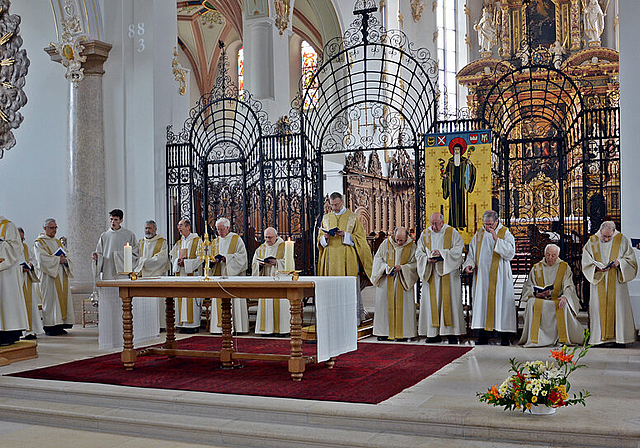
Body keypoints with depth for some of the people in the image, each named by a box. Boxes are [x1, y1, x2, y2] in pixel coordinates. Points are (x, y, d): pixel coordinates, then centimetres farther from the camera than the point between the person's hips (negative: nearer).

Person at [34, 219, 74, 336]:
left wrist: (65, 260, -8)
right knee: (50, 300, -9)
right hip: (49, 277, -6)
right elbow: (43, 259, -14)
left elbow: (67, 257, 14)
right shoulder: (39, 243, 1)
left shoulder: (58, 242, 21)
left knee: (63, 298, 1)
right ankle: (50, 326, -6)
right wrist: (58, 259, -13)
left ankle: (59, 325, 5)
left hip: (62, 277, 6)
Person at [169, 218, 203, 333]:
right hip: (180, 274, 6)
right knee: (181, 300, 4)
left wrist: (185, 262, -15)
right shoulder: (179, 243, 17)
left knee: (192, 300, -7)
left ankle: (193, 325, -4)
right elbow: (173, 258, 17)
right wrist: (178, 261, -5)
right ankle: (182, 324, 9)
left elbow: (200, 258, -9)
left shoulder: (197, 241, -2)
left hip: (192, 274, -6)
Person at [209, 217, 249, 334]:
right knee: (219, 301, 1)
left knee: (234, 300, -7)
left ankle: (237, 326, -4)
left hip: (233, 274, -5)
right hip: (219, 274, 5)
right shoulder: (216, 241, 16)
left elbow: (242, 255, -8)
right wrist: (213, 260, -7)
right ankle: (221, 325, 4)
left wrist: (225, 258, -17)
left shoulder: (236, 239, 0)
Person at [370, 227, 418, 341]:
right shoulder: (385, 244, 1)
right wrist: (385, 267, -11)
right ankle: (384, 332, 10)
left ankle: (402, 333, 4)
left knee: (402, 305, -2)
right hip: (386, 281, 2)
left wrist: (401, 267, -19)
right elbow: (378, 258, 7)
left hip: (403, 282, -1)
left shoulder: (412, 246, -3)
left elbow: (414, 264, -3)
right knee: (384, 304, 3)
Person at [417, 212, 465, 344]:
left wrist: (442, 253, -18)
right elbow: (419, 253, 8)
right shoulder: (425, 234, 10)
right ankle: (435, 333, 5)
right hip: (431, 274, 3)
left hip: (448, 273, -3)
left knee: (449, 301, -4)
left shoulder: (452, 233, 0)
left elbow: (458, 249, -8)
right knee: (432, 302, 1)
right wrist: (427, 258, -12)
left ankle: (452, 333, -1)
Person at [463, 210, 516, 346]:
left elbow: (510, 253, -12)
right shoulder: (479, 234, 10)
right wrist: (469, 264, -3)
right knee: (481, 303, 0)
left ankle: (504, 336, 3)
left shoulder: (506, 234, 0)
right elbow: (472, 252, 15)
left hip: (499, 277, -3)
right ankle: (483, 336, 5)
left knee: (501, 303, -3)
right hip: (482, 276, 3)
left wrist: (496, 239, -18)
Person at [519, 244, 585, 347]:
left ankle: (564, 338, -22)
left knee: (563, 306, -36)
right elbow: (528, 287, 7)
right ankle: (534, 338, -27)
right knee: (532, 303, -32)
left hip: (558, 300, -1)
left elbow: (569, 287, -4)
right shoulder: (536, 268, 11)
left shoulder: (564, 267, 7)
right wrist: (536, 294, -15)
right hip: (540, 300, 1)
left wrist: (565, 296, -26)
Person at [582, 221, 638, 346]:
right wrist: (597, 267, -16)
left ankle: (618, 336, 2)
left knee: (618, 307, -4)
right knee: (599, 307, -3)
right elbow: (586, 262, 2)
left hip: (616, 282, 0)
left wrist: (619, 262, -16)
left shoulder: (622, 240, 2)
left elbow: (630, 259, 3)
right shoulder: (592, 242, 3)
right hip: (598, 282, 1)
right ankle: (601, 336, 1)